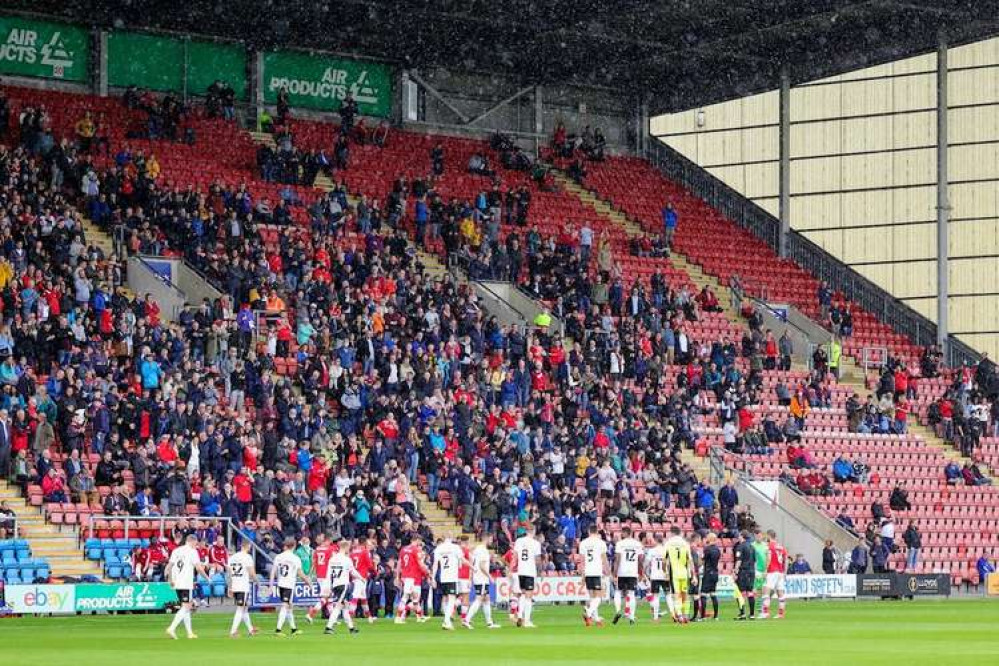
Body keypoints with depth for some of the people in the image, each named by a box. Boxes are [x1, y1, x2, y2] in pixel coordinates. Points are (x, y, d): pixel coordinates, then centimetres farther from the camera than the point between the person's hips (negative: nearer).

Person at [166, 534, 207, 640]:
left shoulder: (176, 551, 13)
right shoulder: (192, 551, -5)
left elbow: (169, 567, 13)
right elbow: (198, 567, -10)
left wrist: (171, 580, 24)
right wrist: (207, 577, 4)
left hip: (177, 584, 7)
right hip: (186, 584, -7)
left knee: (186, 607, 16)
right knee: (185, 608, -7)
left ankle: (190, 633, 19)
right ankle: (172, 628, -22)